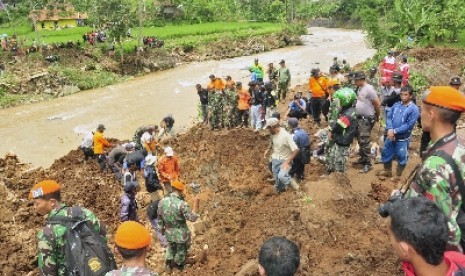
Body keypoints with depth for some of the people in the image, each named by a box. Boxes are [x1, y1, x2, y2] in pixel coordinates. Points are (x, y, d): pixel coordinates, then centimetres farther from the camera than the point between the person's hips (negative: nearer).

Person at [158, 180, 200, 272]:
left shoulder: (162, 202, -12)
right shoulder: (181, 204, -30)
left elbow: (160, 218, 0)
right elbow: (192, 217, -24)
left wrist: (161, 228, 18)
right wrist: (196, 202, -21)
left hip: (169, 233, 4)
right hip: (181, 234, -4)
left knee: (171, 247, 33)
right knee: (181, 250, 24)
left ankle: (168, 264, 41)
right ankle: (179, 265, 45)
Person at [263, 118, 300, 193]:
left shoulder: (286, 135, -24)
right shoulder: (273, 134, -1)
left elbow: (296, 150, -25)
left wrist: (287, 162, -27)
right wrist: (268, 150, 6)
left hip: (285, 160, -7)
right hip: (275, 160, 7)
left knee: (281, 176, -30)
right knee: (277, 181, 11)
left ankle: (295, 186, -7)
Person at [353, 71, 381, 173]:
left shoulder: (369, 89, -18)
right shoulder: (360, 88, 9)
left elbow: (377, 104, -15)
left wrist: (377, 117, -3)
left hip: (367, 119, -9)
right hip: (360, 118, 9)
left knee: (365, 141, -8)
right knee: (360, 140, 19)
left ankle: (368, 164, 0)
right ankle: (363, 158, 35)